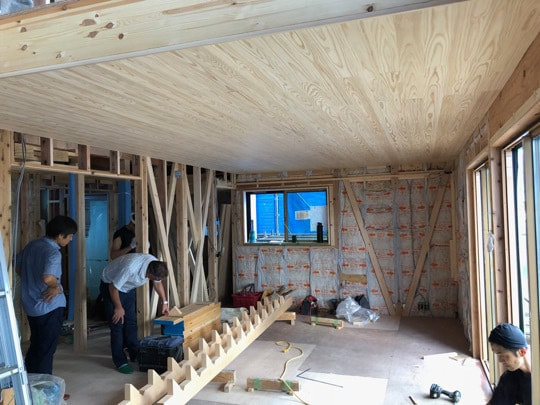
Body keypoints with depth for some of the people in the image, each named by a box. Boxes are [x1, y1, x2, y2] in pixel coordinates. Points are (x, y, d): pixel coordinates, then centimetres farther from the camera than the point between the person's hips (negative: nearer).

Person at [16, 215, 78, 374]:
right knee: (46, 349, 6)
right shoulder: (53, 252, -24)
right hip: (49, 307, -8)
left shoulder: (31, 245, 3)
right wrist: (56, 286, -20)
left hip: (30, 305, 8)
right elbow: (48, 278, -40)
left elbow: (17, 267, 16)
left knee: (35, 345, 23)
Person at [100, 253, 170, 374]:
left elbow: (158, 283, 2)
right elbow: (113, 287, -28)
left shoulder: (155, 265, -21)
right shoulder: (131, 268, -43)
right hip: (110, 286, -6)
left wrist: (164, 302, 3)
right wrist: (118, 307, -16)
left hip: (128, 288, 7)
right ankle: (120, 362, 1)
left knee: (131, 322, 9)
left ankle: (135, 354, 22)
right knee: (117, 324, -7)